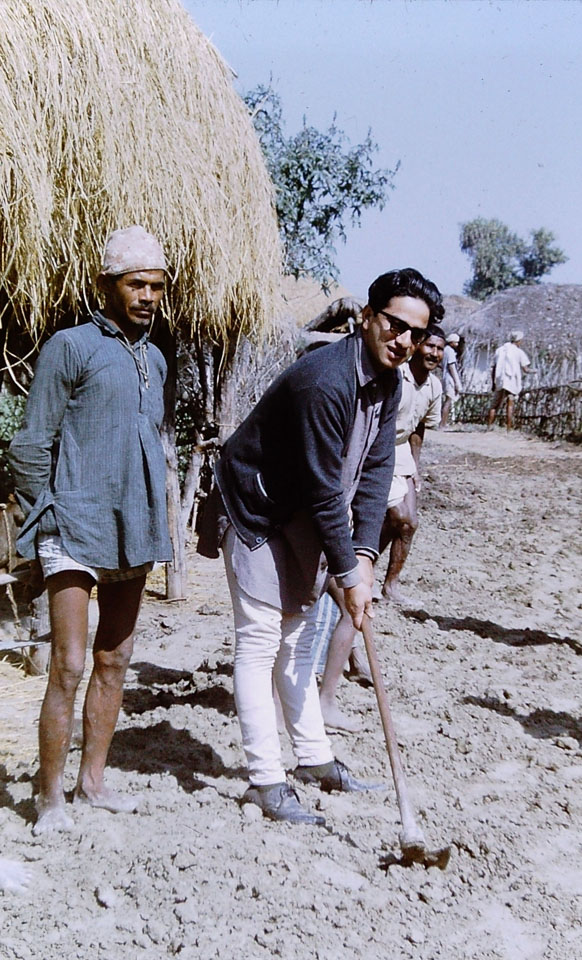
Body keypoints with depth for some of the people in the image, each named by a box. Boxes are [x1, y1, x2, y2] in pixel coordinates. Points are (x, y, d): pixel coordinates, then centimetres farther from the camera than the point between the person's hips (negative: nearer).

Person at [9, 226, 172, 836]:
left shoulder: (154, 360, 14)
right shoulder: (70, 347, -6)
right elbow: (30, 445, -7)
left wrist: (155, 520, 16)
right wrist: (45, 520, -8)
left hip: (135, 535, 7)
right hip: (75, 534, -7)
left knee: (114, 662, 12)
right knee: (69, 667, -7)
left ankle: (91, 780, 25)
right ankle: (50, 797, 7)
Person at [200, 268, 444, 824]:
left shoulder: (388, 382, -2)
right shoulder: (325, 380, -30)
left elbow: (376, 470, -4)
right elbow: (324, 490, -27)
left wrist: (364, 553, -14)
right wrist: (348, 576, -21)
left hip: (303, 516, 9)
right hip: (256, 509, -9)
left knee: (298, 638, 15)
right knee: (260, 643, -3)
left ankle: (314, 759, 26)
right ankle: (265, 781, 5)